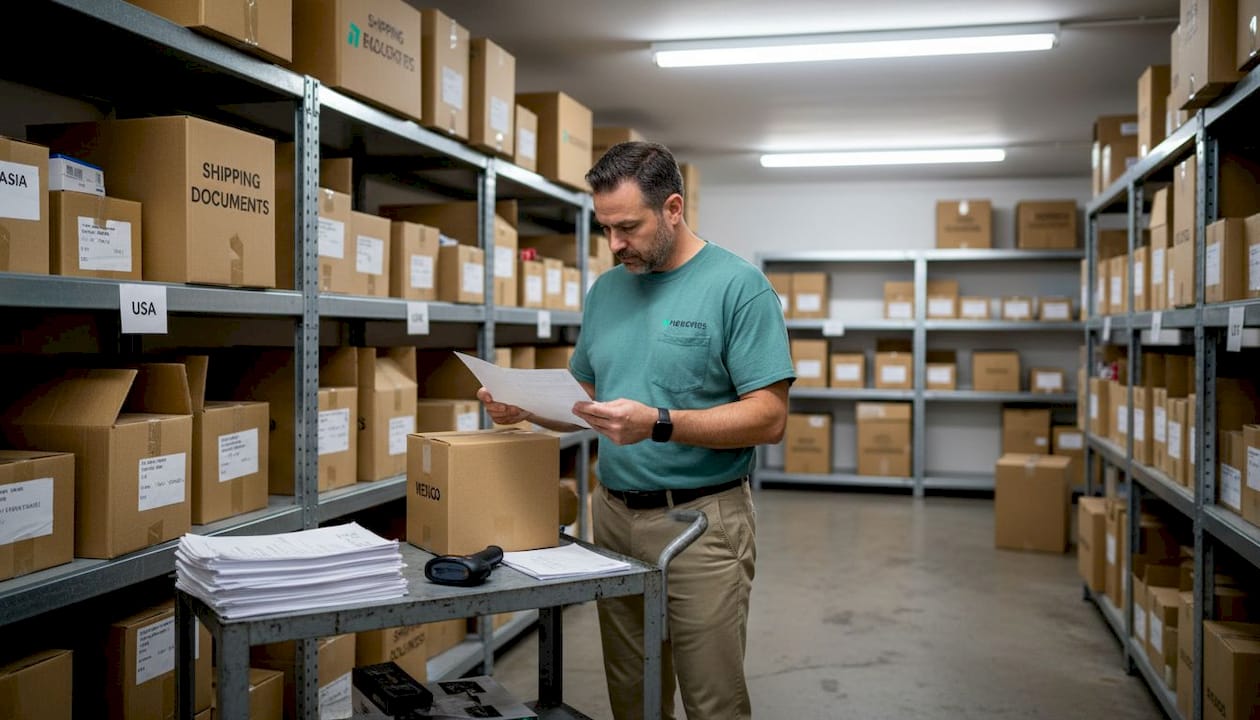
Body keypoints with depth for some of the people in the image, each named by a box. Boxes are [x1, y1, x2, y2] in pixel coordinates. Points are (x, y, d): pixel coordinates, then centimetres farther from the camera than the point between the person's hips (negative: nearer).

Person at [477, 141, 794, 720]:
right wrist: (524, 409, -4)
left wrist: (659, 423, -26)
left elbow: (768, 418, -15)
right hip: (612, 514, 6)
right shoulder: (606, 290, 9)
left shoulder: (738, 285, -10)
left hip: (699, 521, -5)